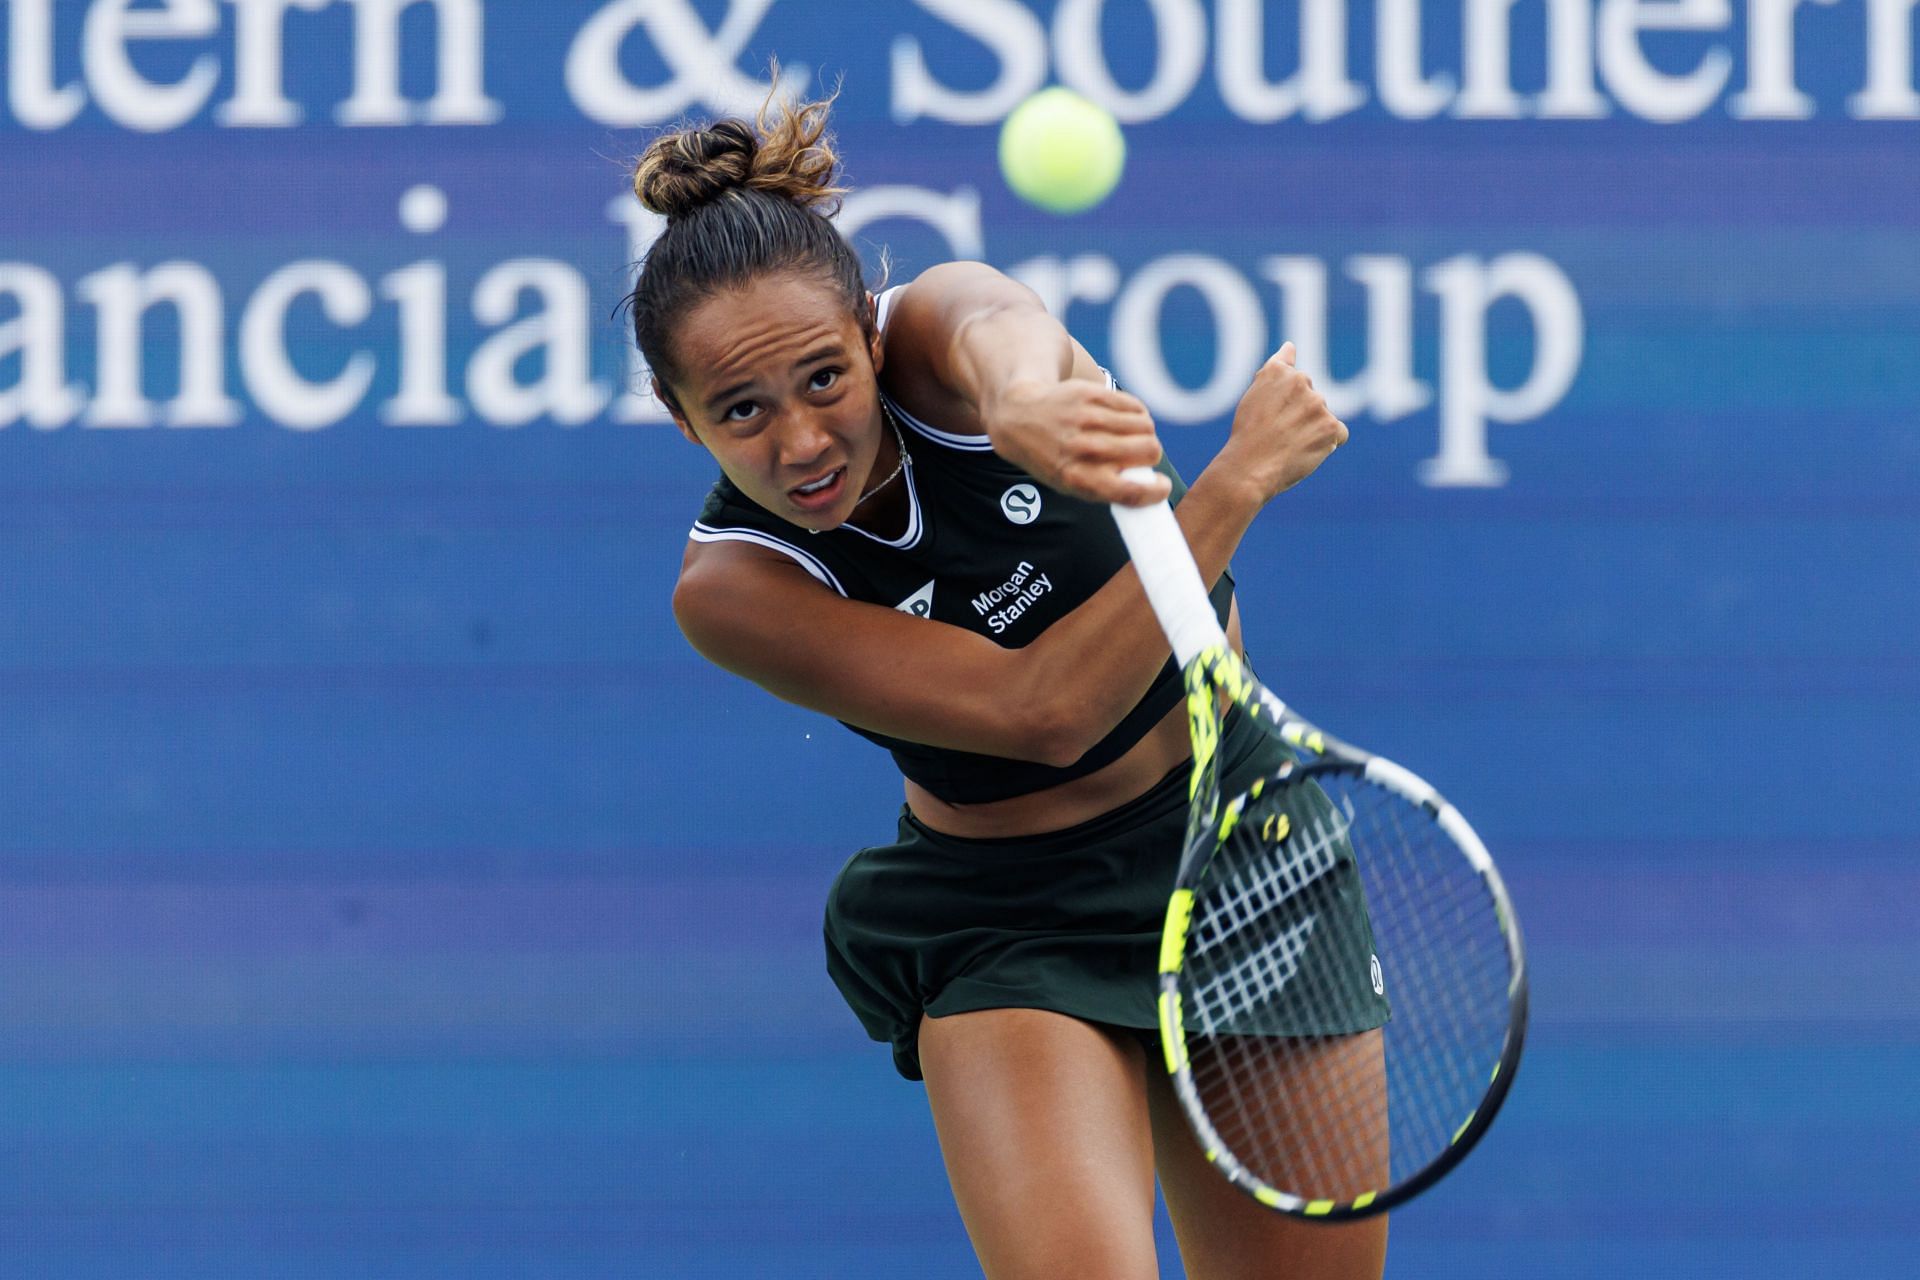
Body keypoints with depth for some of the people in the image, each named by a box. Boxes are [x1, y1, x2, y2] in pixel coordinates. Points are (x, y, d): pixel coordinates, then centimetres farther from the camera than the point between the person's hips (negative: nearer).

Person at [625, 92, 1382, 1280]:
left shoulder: (939, 323, -18)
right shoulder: (733, 589, -20)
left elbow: (1000, 329, -46)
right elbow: (1039, 712, -30)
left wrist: (1021, 387, -71)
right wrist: (1240, 476, -39)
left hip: (1238, 825, 3)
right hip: (1010, 923, -2)